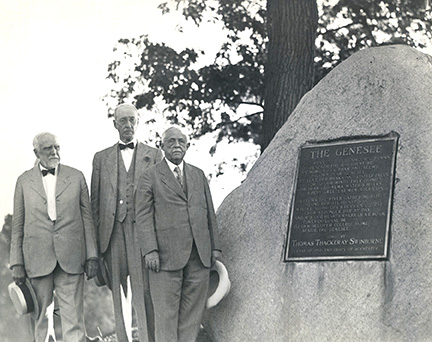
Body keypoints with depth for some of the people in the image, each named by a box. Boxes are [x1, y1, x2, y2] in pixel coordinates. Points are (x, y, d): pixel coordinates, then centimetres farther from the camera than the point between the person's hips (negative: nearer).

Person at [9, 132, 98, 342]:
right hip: (37, 260, 0)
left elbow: (87, 219, 8)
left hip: (71, 259, 0)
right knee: (38, 321, 5)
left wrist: (92, 256, 2)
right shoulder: (24, 181, 8)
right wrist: (16, 263, 3)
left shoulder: (76, 177, 8)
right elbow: (17, 226, 9)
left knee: (73, 320, -1)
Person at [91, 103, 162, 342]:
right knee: (119, 293, 3)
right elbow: (95, 201, 14)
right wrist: (94, 240, 5)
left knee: (144, 290, -10)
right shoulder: (101, 158, 16)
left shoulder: (154, 155, 12)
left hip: (142, 229, -2)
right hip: (113, 231, 2)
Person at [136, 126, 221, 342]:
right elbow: (143, 216, -2)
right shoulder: (151, 176, 4)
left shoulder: (198, 175, 19)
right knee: (166, 312, -3)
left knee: (193, 310, 4)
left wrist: (215, 246, 11)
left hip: (199, 255, 4)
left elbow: (209, 213, 19)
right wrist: (150, 250, -12)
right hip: (167, 255, -4)